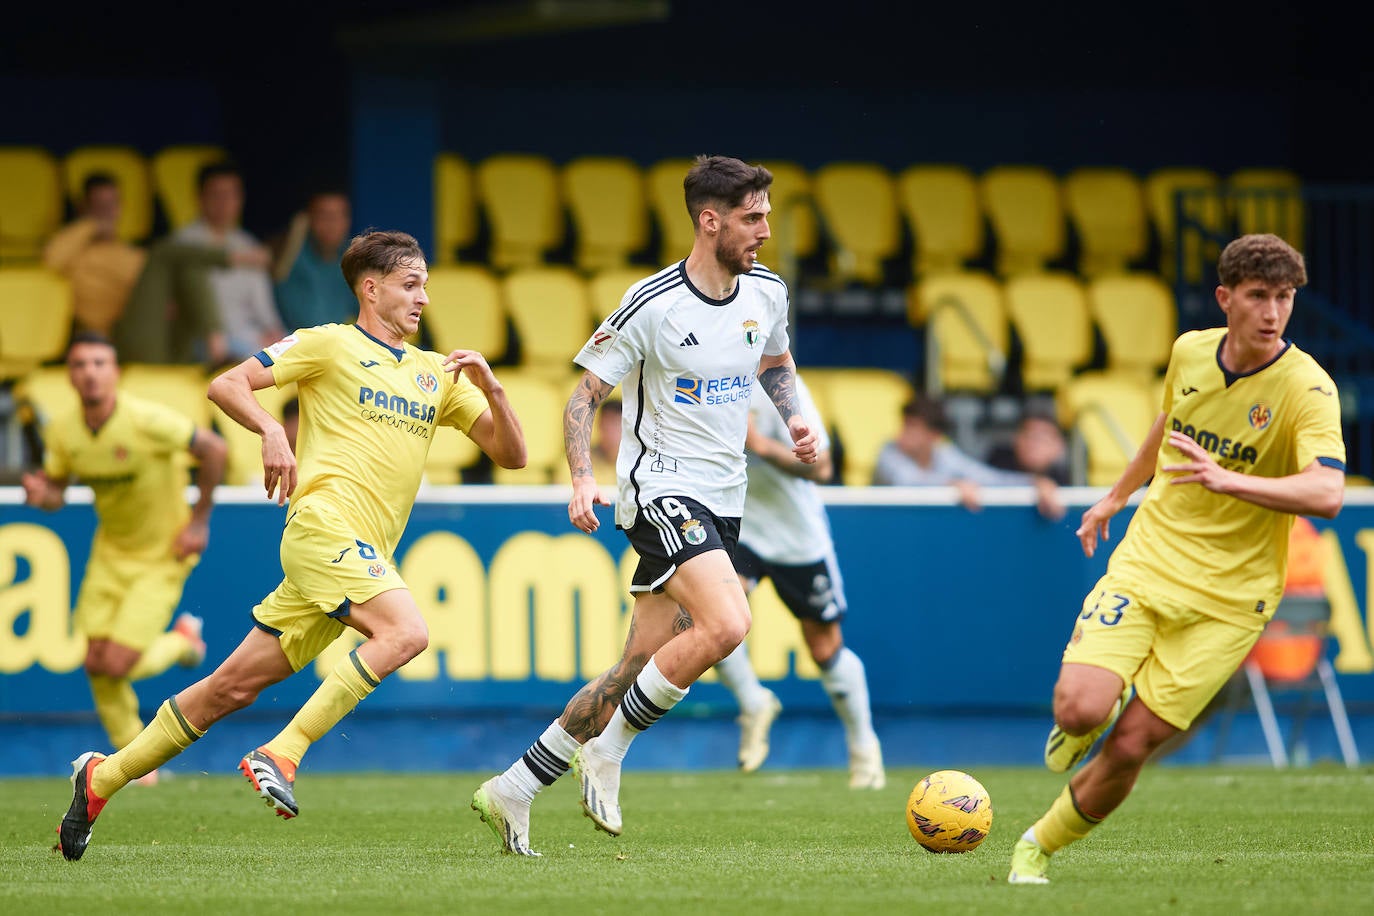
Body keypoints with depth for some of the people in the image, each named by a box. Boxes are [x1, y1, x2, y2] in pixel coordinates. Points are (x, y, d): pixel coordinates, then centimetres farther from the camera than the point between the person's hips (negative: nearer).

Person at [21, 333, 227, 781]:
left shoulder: (147, 420, -25)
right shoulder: (62, 432, -9)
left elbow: (213, 448, -16)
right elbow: (56, 493, 4)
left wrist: (200, 521, -12)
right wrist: (41, 493, -22)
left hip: (162, 558, -5)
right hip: (110, 554, 5)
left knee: (116, 665, -13)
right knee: (96, 664, -2)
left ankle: (183, 639, 20)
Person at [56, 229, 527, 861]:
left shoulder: (437, 375, 21)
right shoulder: (329, 345, 4)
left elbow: (510, 454, 17)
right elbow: (226, 386, 0)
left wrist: (490, 388, -1)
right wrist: (270, 429, -18)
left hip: (364, 558, 6)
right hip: (323, 524, -6)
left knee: (233, 687, 4)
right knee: (405, 631, -28)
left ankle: (102, 778, 12)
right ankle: (281, 754, -26)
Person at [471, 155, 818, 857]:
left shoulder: (767, 292, 6)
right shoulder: (652, 306, -14)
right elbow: (584, 394, -7)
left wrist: (794, 418, 8)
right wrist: (582, 479, -21)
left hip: (721, 502, 7)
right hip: (660, 489, -7)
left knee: (639, 672, 4)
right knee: (727, 623, -28)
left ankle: (513, 790, 14)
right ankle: (607, 751, -11)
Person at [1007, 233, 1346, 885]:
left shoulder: (1307, 388, -16)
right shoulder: (1190, 353, 1)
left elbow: (1327, 493, -31)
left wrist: (1228, 480, -43)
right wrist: (1116, 496, 35)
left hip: (1228, 598, -3)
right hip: (1145, 563, 3)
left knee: (1128, 748, -7)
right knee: (1079, 709, -19)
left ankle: (1041, 845, 18)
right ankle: (1089, 721, 18)